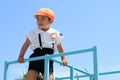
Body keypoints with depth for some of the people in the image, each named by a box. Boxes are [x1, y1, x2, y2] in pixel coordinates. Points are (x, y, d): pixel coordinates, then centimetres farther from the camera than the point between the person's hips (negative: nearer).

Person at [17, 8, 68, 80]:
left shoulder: (55, 33, 9)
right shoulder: (34, 33, 4)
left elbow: (60, 48, 17)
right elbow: (26, 44, 4)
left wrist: (63, 59, 10)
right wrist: (21, 56, -6)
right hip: (36, 58, -1)